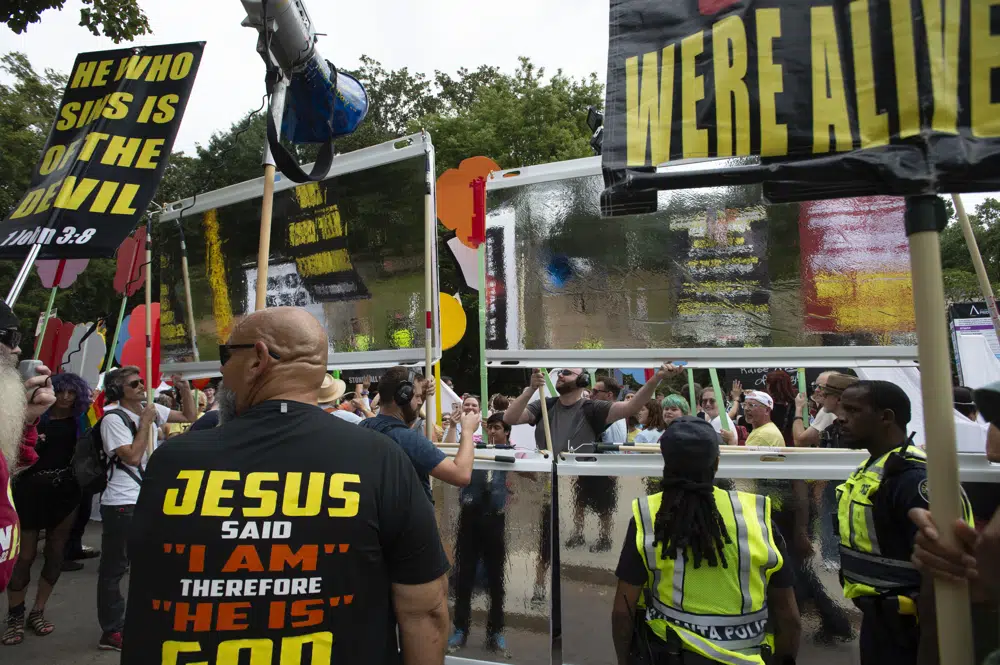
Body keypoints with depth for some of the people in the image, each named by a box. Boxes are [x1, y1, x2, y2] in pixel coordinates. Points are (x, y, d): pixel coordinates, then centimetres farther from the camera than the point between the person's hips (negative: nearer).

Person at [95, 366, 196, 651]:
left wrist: (185, 389, -2)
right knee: (114, 567, 4)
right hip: (122, 504, -7)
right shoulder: (113, 418, -14)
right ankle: (111, 632, 14)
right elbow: (132, 457, -20)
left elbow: (190, 417, 11)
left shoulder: (150, 409, 6)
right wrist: (145, 422, -17)